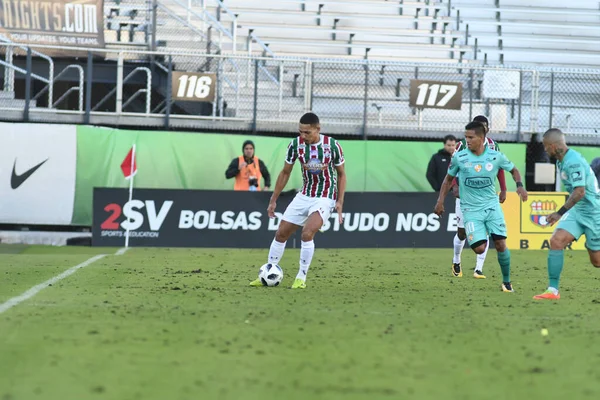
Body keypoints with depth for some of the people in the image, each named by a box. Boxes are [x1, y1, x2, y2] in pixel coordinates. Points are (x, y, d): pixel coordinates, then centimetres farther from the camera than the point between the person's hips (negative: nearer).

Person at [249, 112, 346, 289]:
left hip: (325, 198, -4)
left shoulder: (332, 145, -16)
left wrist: (340, 202, -11)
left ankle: (301, 278, -11)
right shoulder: (295, 144, -9)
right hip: (304, 196, 4)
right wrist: (273, 200, 4)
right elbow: (285, 172, 4)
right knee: (281, 234, 4)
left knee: (307, 233, -24)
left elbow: (341, 174, -2)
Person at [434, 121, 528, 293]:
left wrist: (519, 185, -5)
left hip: (491, 205, 1)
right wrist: (440, 200, 4)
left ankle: (506, 282, 10)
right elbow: (449, 178, 10)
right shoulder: (459, 157, -6)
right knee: (479, 248, -15)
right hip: (470, 209, -1)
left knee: (500, 244, -8)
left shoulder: (495, 156, -5)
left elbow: (513, 170, 13)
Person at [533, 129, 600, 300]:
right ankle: (553, 290, -11)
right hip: (577, 211, 8)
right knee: (556, 241, -11)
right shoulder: (561, 161, 8)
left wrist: (560, 213, -27)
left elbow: (579, 192, -29)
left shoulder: (573, 162, -22)